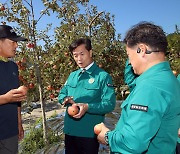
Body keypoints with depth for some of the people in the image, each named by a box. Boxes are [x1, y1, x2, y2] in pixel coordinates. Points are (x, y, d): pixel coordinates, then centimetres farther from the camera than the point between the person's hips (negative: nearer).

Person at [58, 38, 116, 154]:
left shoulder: (103, 76, -10)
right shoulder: (72, 75, 11)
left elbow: (109, 104, -16)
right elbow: (62, 94, 17)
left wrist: (87, 107, -29)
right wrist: (65, 99, -6)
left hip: (90, 133, -5)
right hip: (70, 131, 6)